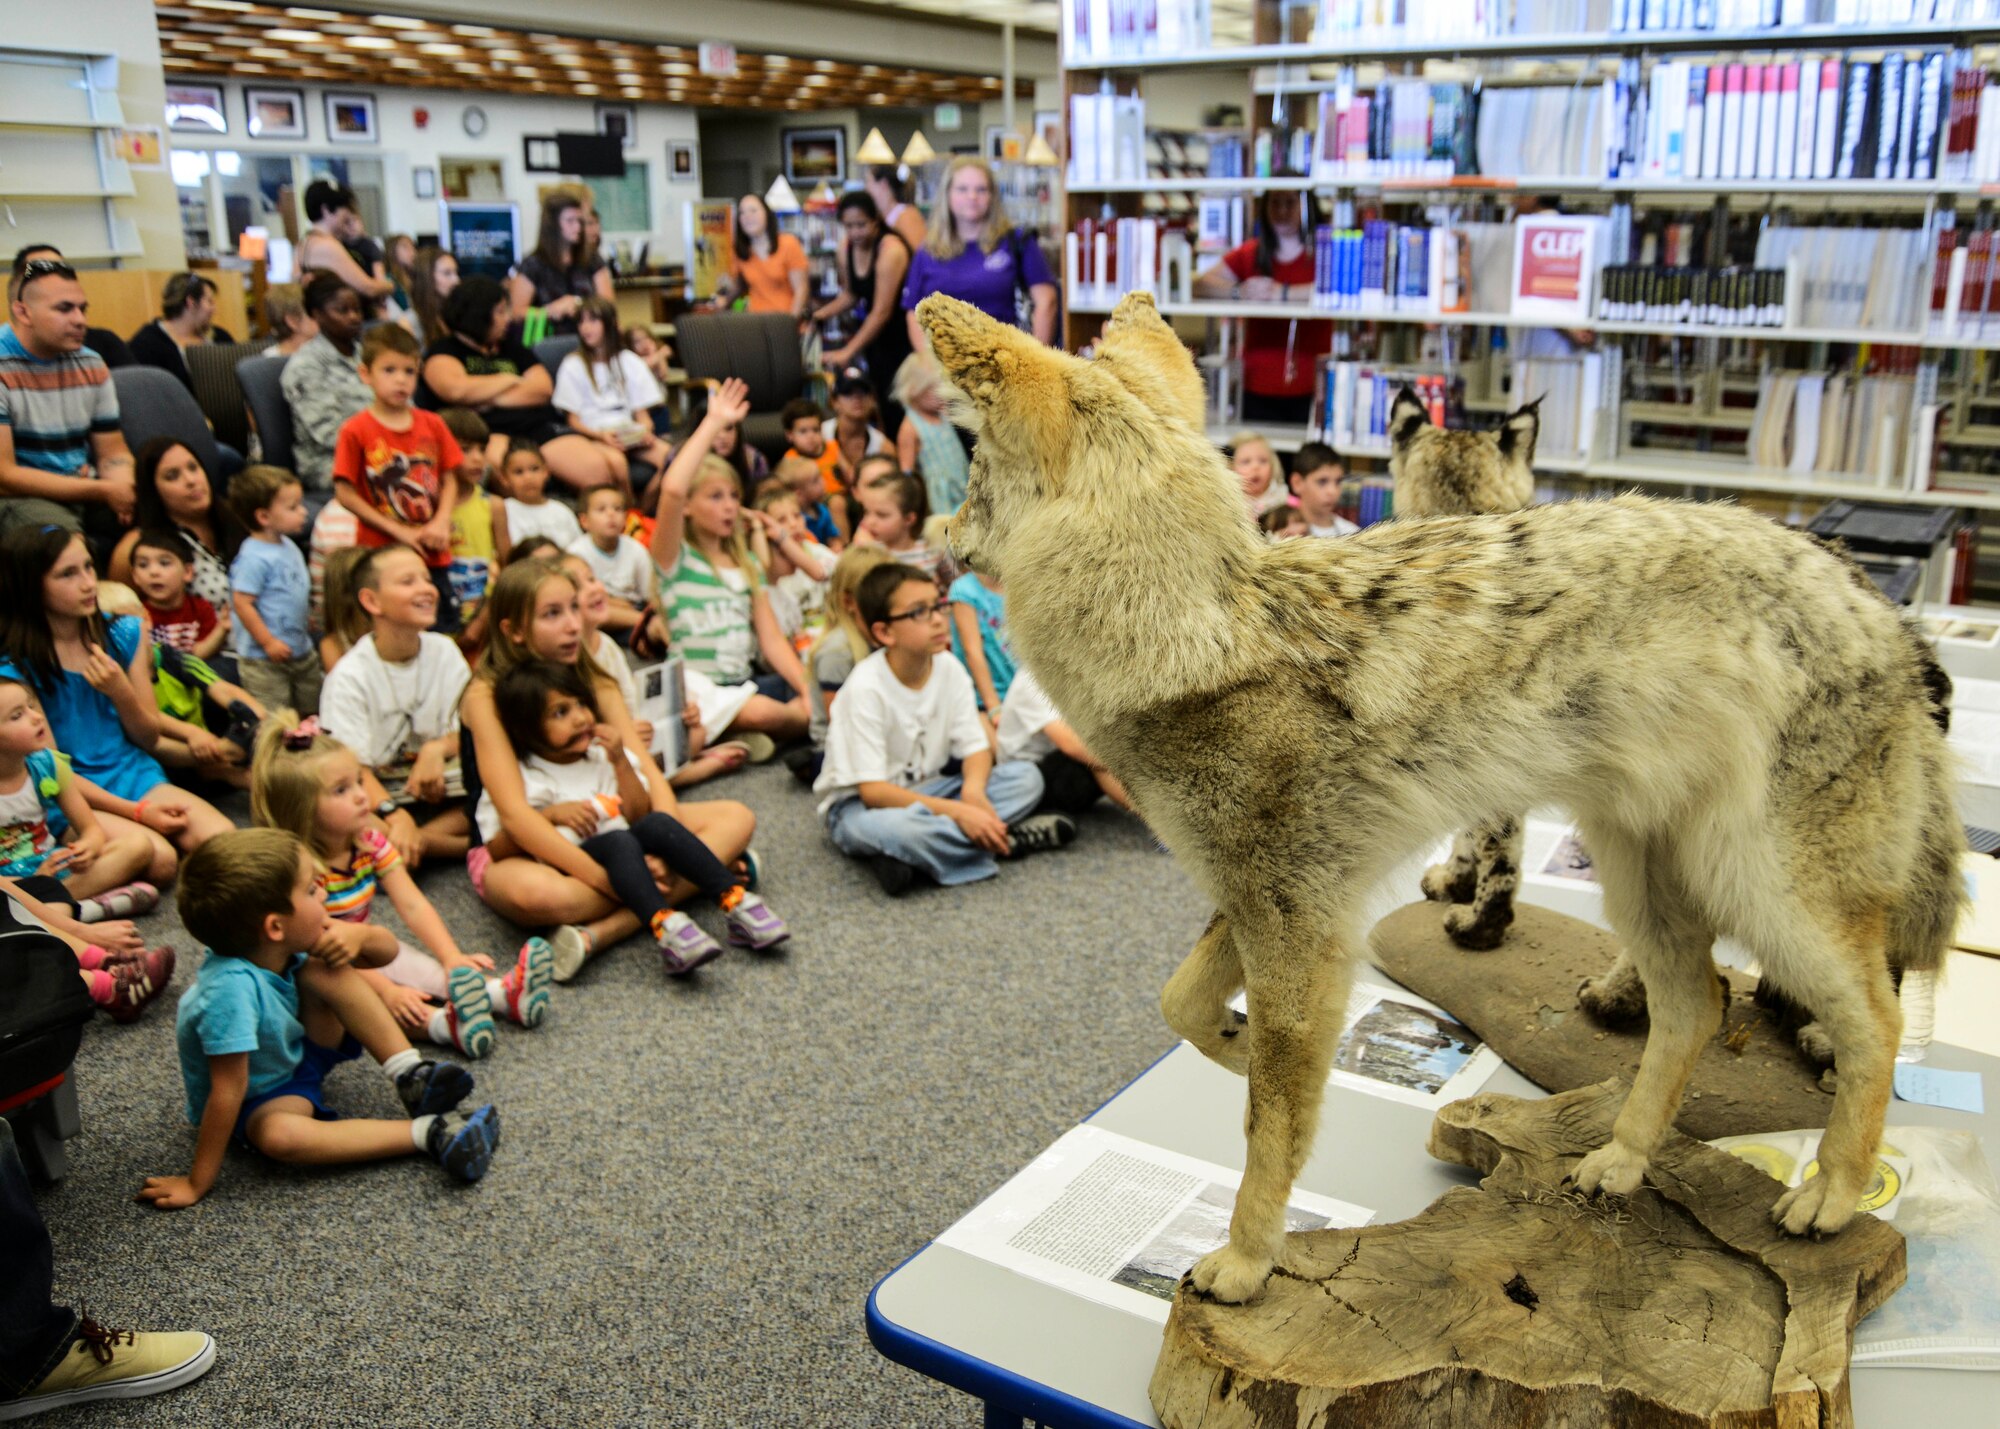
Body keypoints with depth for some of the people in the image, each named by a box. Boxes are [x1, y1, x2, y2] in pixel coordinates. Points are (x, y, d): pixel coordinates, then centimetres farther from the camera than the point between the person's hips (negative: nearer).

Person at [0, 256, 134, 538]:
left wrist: (125, 488, -14)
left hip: (85, 491, 6)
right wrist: (103, 491, -20)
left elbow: (113, 453, 11)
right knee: (61, 532, -37)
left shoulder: (91, 365, 9)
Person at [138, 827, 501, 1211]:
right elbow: (228, 1093, -35)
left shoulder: (283, 947, -15)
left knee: (323, 971, -17)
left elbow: (386, 953, -3)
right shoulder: (232, 988, -37)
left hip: (301, 1055, 7)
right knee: (279, 1134, -39)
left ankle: (411, 1077, -17)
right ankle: (429, 1132, -35)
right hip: (258, 1099, -7)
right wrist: (198, 1183, -29)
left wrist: (357, 938, -25)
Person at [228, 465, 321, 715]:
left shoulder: (289, 546, 7)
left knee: (312, 709, 18)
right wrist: (268, 642, -21)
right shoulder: (254, 558, -21)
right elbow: (242, 603, -23)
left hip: (301, 652, 9)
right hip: (264, 659, -9)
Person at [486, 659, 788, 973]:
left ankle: (736, 904, -34)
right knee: (619, 841, -35)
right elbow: (497, 848, -5)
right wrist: (550, 815, -17)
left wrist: (620, 761, -1)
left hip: (619, 853, 4)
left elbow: (640, 814, 10)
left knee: (658, 823, -26)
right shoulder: (520, 777, 3)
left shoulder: (600, 755, 17)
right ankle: (665, 927, -58)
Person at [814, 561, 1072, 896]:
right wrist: (957, 811, -33)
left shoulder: (949, 668, -6)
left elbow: (975, 746, -3)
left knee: (1026, 777, -11)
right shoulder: (866, 687, -23)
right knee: (894, 827, -42)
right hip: (859, 804, -6)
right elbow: (873, 790, -26)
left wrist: (973, 791, -27)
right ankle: (1007, 840, -20)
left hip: (923, 792, 6)